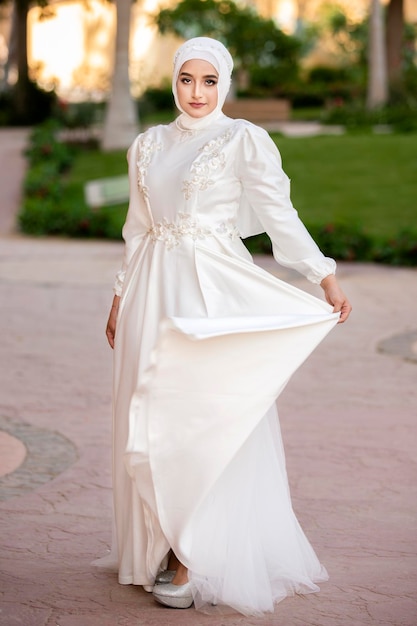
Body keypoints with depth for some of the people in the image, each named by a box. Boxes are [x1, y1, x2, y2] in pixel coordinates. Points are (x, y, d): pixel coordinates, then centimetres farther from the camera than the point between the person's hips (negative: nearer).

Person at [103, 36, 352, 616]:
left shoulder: (244, 140, -2)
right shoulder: (148, 145, 13)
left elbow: (279, 213, -7)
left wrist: (326, 277, -15)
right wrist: (121, 298, 18)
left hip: (211, 293, -5)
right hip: (153, 293, 5)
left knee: (202, 420, -6)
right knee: (151, 421, 6)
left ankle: (198, 562, 1)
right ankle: (162, 548, 16)